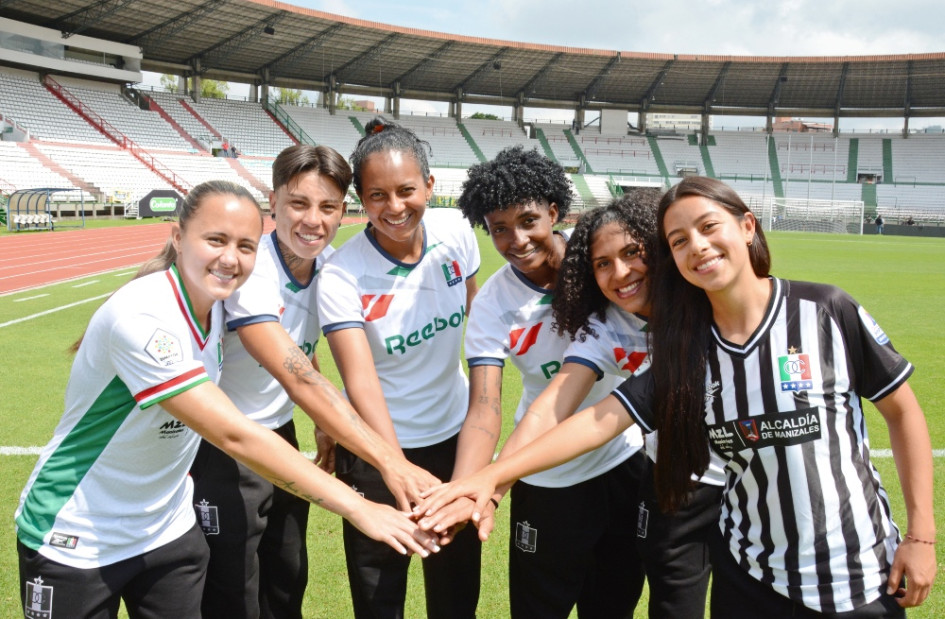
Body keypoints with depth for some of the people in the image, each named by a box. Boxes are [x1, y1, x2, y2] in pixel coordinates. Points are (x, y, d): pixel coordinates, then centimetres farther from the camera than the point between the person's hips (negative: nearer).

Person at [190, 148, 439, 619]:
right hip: (222, 450, -6)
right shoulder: (247, 271, -28)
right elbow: (297, 379, -41)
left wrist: (324, 423, 1)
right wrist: (389, 461, -49)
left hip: (281, 437, 6)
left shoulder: (330, 264, -6)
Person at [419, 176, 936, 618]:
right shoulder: (686, 351, -4)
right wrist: (492, 475, -21)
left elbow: (903, 412, -2)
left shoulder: (826, 312, -11)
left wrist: (921, 535, -4)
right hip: (749, 577, 2)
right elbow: (601, 419, -11)